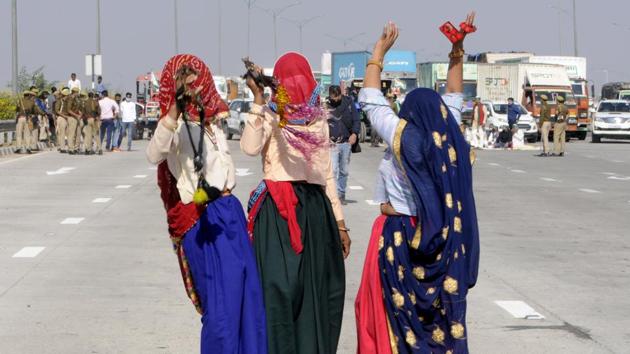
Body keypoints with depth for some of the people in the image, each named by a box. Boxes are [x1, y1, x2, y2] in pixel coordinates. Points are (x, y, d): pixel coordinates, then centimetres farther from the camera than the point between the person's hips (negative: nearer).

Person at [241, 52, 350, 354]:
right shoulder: (270, 116, -1)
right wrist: (258, 99, -22)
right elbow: (250, 148, -23)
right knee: (281, 284, -12)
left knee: (319, 288, 6)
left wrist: (340, 222, 17)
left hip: (315, 208, 6)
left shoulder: (318, 119, 14)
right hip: (280, 210, -5)